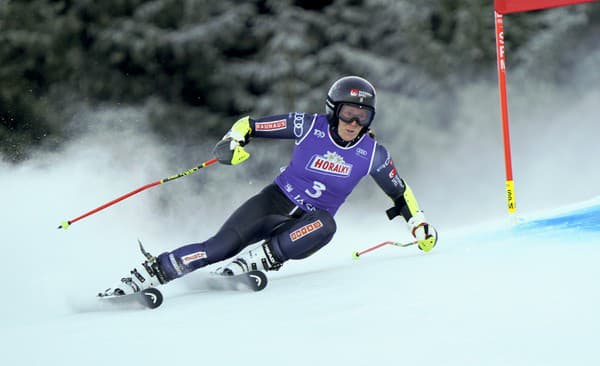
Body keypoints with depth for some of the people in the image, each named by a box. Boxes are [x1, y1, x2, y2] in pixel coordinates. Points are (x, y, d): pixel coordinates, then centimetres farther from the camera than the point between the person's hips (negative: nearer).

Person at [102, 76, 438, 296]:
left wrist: (420, 223, 7)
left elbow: (399, 192, 11)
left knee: (325, 225, -37)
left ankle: (257, 259, -36)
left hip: (308, 225, 1)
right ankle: (151, 272, -16)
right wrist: (233, 142, -25)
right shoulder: (310, 127, -11)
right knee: (221, 246, -22)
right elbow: (251, 124, -6)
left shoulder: (372, 154, -6)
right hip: (276, 202, -1)